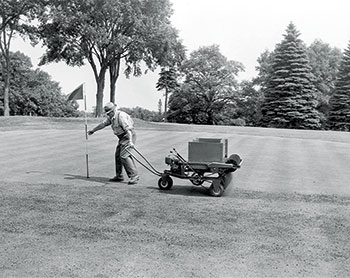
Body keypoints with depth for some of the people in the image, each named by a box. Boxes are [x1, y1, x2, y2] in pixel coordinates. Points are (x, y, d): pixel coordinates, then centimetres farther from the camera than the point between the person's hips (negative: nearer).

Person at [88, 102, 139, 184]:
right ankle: (119, 176, 21)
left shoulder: (121, 116, -20)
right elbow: (103, 124, 25)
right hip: (122, 137, 10)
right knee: (118, 155, 10)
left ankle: (134, 176, -18)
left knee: (124, 156, -18)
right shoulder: (111, 117, 10)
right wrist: (93, 130, 35)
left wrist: (130, 141, -39)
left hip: (128, 136, -10)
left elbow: (128, 129, -29)